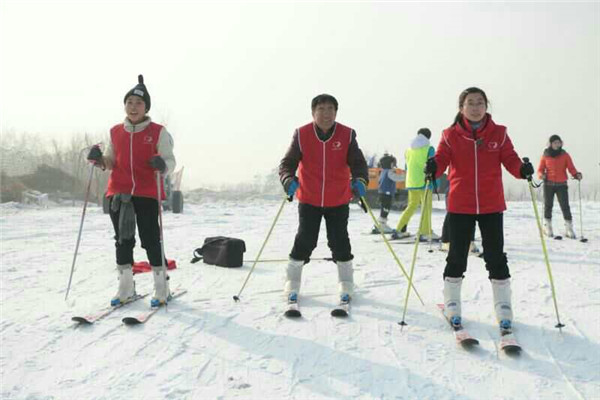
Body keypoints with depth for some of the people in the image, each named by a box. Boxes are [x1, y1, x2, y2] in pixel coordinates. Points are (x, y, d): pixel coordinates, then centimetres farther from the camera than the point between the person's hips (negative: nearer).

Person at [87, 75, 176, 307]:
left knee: (150, 240, -2)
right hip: (119, 193, 4)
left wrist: (163, 165, -26)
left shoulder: (158, 132, -1)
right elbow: (112, 162, 16)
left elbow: (171, 161, -4)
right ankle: (126, 288, 21)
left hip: (147, 194, -4)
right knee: (122, 240, 9)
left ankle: (162, 288, 12)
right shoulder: (115, 132, 10)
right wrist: (99, 159, -5)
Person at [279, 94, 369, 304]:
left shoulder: (347, 135, -6)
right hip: (309, 200, 0)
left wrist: (360, 179, -30)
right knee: (305, 241, 2)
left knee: (339, 243, 8)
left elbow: (357, 162, -9)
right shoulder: (302, 135, -8)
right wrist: (288, 179, -30)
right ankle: (292, 283, 21)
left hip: (338, 201, 1)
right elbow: (288, 162, -9)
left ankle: (346, 284, 28)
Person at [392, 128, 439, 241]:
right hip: (424, 181, -5)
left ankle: (399, 230, 10)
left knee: (412, 206, 15)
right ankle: (425, 233, 0)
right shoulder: (429, 149, -4)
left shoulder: (409, 149, 12)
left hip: (411, 182, 5)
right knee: (426, 207, 2)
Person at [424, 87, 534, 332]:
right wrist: (433, 167, -32)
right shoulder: (451, 135, -1)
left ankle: (503, 309, 21)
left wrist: (522, 169, -22)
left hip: (492, 204, 1)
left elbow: (510, 159, 0)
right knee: (457, 256, 7)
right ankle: (452, 306, 24)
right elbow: (442, 159, -9)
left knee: (495, 256, 7)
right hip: (460, 205, -1)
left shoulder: (498, 133, 3)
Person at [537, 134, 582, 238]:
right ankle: (547, 228, 19)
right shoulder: (545, 156, 3)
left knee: (565, 206, -6)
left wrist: (577, 175, -19)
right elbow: (540, 169, 7)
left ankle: (569, 229, 0)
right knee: (548, 206, 6)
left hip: (561, 185, 0)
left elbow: (571, 168, 0)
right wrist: (541, 175, -15)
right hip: (548, 184, 0)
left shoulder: (565, 155, 3)